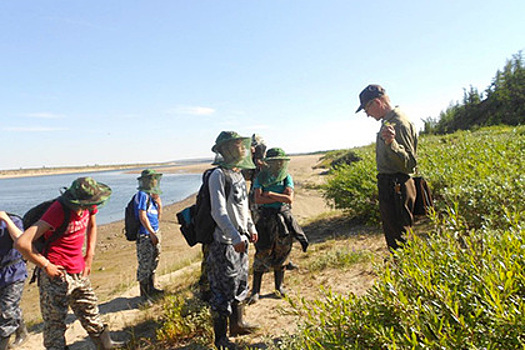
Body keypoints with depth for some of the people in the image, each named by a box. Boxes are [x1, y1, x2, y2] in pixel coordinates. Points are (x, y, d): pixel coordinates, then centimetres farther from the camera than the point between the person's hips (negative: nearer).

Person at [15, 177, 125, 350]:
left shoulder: (88, 206, -4)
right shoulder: (59, 210, -25)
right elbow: (22, 243, -28)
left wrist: (90, 255, 11)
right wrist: (46, 266, -19)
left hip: (79, 272, 7)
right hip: (57, 274, -7)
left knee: (90, 310, 20)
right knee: (55, 323, 6)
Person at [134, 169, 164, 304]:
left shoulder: (151, 194, 12)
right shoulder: (142, 195, -13)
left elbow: (158, 215, 15)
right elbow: (142, 216, -18)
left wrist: (158, 201, 1)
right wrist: (152, 233, -16)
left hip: (154, 232, 9)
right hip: (145, 235, -9)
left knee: (154, 262, 18)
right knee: (145, 265, -1)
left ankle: (151, 289, 32)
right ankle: (143, 294, 11)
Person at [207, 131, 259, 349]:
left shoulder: (238, 174, 12)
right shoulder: (218, 175, -16)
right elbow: (218, 211, -23)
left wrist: (251, 228, 19)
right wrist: (235, 237, -27)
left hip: (240, 239, 9)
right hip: (224, 241, -9)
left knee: (240, 283, 19)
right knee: (223, 289, 0)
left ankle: (237, 325, 36)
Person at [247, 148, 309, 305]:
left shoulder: (287, 178, 4)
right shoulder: (261, 178, 1)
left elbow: (290, 199, -9)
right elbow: (258, 199, -11)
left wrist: (271, 194, -13)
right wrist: (280, 198, -13)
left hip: (284, 218, 2)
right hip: (266, 217, -2)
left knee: (281, 254, 11)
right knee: (262, 254, 0)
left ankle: (279, 286, 28)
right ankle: (255, 291, 9)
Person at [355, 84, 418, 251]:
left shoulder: (399, 123, -19)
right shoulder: (388, 121, 11)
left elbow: (410, 163, -27)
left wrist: (391, 143, -38)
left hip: (397, 188, -11)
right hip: (388, 187, 11)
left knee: (400, 237, -3)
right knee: (391, 235, 22)